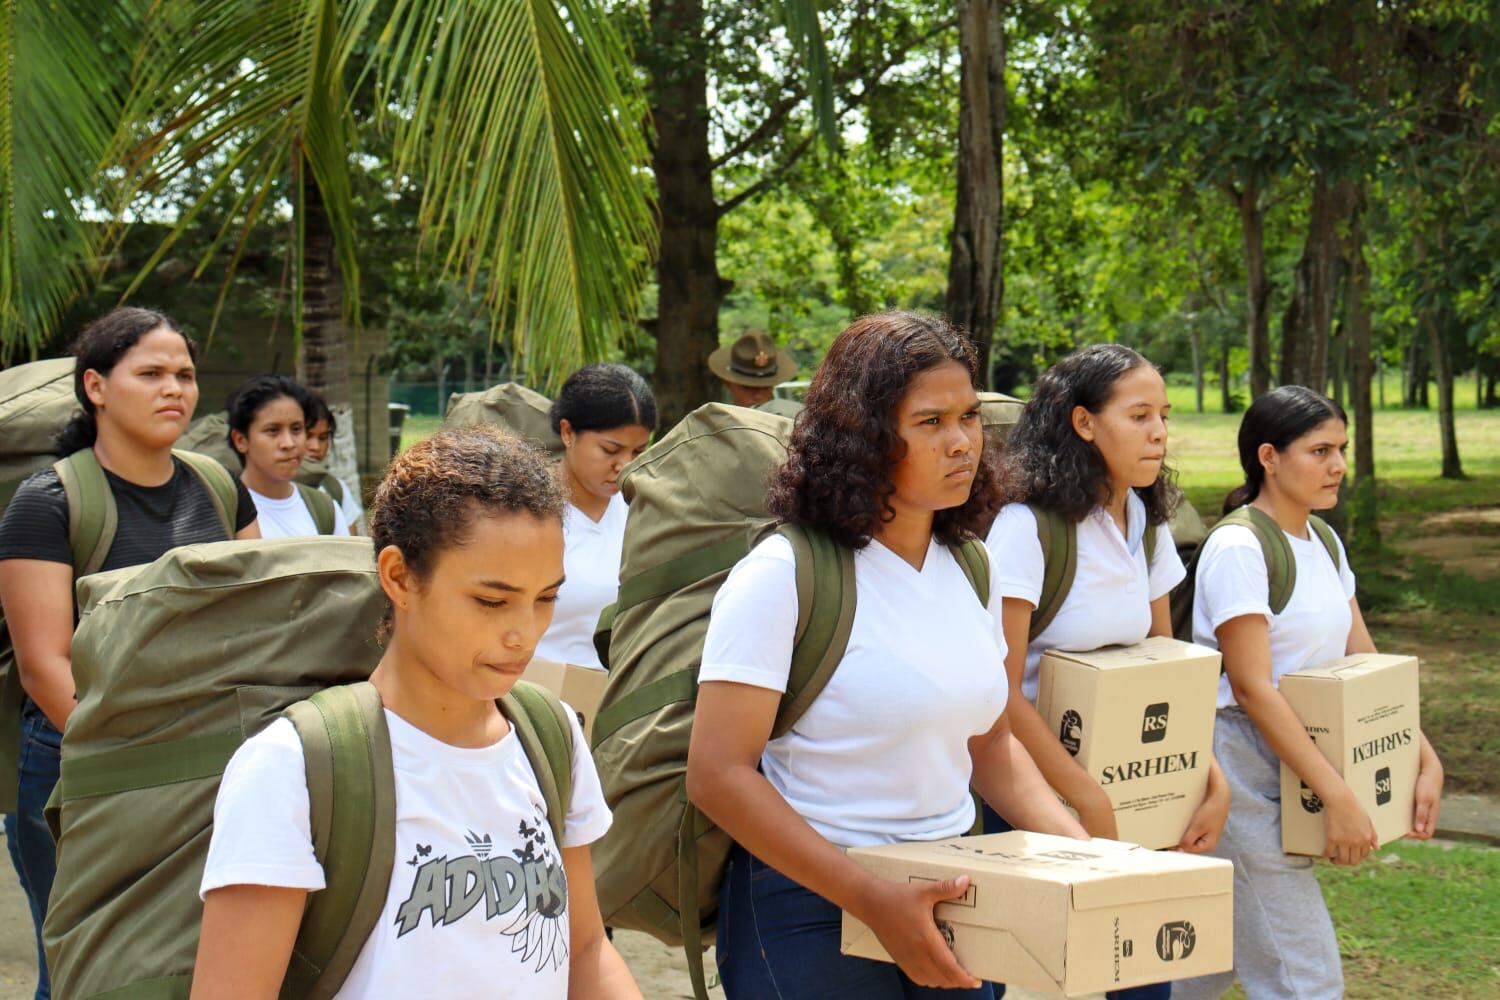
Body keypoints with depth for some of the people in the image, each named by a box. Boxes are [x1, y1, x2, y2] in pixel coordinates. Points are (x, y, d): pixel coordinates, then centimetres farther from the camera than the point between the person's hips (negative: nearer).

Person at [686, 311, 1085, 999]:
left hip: (951, 897, 6)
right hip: (814, 909, -6)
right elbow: (718, 775, -19)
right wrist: (873, 901, -23)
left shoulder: (970, 570, 6)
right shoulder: (782, 576, -15)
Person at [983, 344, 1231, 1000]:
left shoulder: (1148, 525, 4)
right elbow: (1001, 690, -20)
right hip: (1033, 789, -7)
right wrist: (1090, 804, -19)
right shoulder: (1028, 527, -18)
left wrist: (1214, 781, 0)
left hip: (1132, 784, 7)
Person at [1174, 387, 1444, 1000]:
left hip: (1288, 776, 8)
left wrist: (1426, 759, 2)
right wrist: (1337, 795, -24)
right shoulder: (1238, 550, -16)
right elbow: (1253, 690, -21)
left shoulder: (1323, 543, 11)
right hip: (1243, 769, -8)